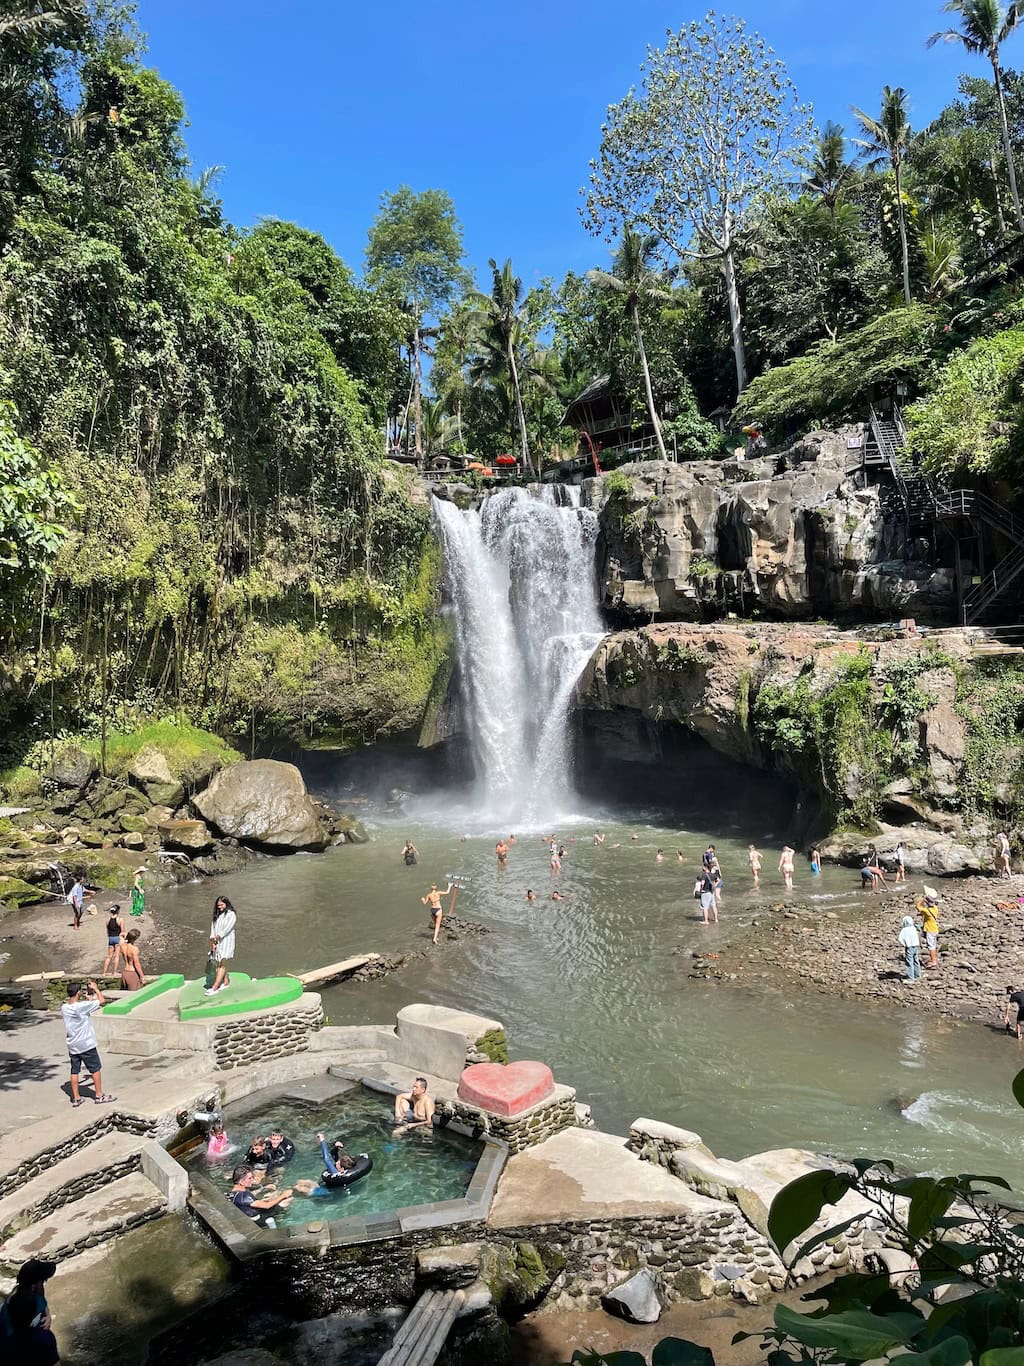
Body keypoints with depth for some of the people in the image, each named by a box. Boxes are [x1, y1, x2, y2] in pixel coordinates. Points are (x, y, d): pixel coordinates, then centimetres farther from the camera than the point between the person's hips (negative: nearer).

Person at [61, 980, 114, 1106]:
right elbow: (102, 1000, -19)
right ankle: (99, 1096, 15)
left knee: (74, 1071, 12)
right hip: (86, 1045, -6)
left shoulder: (64, 1008, -1)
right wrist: (95, 988, -7)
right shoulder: (82, 1006, -23)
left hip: (72, 1046, 6)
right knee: (95, 1069, 7)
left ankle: (76, 1098, 18)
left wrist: (91, 994, 15)